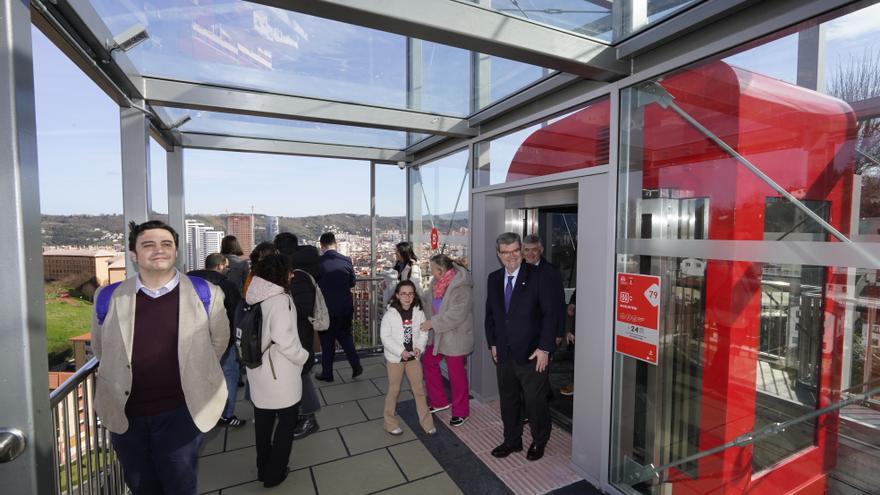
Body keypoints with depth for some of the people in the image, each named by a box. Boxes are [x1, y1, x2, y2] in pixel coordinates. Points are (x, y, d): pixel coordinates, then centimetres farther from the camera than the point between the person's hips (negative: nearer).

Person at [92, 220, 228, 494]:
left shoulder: (205, 294, -11)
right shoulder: (109, 298, -5)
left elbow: (218, 343, 4)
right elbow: (100, 349, 13)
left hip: (180, 411, -2)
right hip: (124, 413, 3)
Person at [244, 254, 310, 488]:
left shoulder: (255, 297, 0)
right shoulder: (279, 299, -23)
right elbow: (285, 341, -26)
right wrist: (304, 356, -12)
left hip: (258, 368, 8)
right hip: (279, 372, -7)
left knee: (263, 419, 23)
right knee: (287, 420, 13)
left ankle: (263, 468, 40)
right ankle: (274, 474, 25)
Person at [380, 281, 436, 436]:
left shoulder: (418, 313, -4)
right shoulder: (390, 314, -13)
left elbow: (423, 333, 1)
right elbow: (385, 337, -13)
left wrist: (419, 348, -17)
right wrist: (401, 351, -19)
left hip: (414, 356, 3)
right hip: (395, 357, -2)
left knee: (419, 389, 10)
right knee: (394, 390, 11)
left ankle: (425, 420, 25)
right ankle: (390, 422, 28)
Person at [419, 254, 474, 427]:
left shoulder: (461, 287, -24)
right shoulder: (437, 282, 0)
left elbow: (457, 314, -29)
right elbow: (428, 300, 14)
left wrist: (433, 323, -25)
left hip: (455, 337, -9)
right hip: (438, 335, 9)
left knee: (456, 374, 5)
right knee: (428, 362, 18)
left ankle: (461, 411, 28)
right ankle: (439, 401, 36)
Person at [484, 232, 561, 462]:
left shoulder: (538, 276, -11)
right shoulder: (494, 279, 5)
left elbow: (550, 313, -12)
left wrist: (544, 348, -14)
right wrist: (492, 343, 8)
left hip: (531, 354, -4)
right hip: (503, 354, 5)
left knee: (536, 402, 10)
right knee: (507, 400, 18)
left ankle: (539, 442, 35)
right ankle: (512, 440, 39)